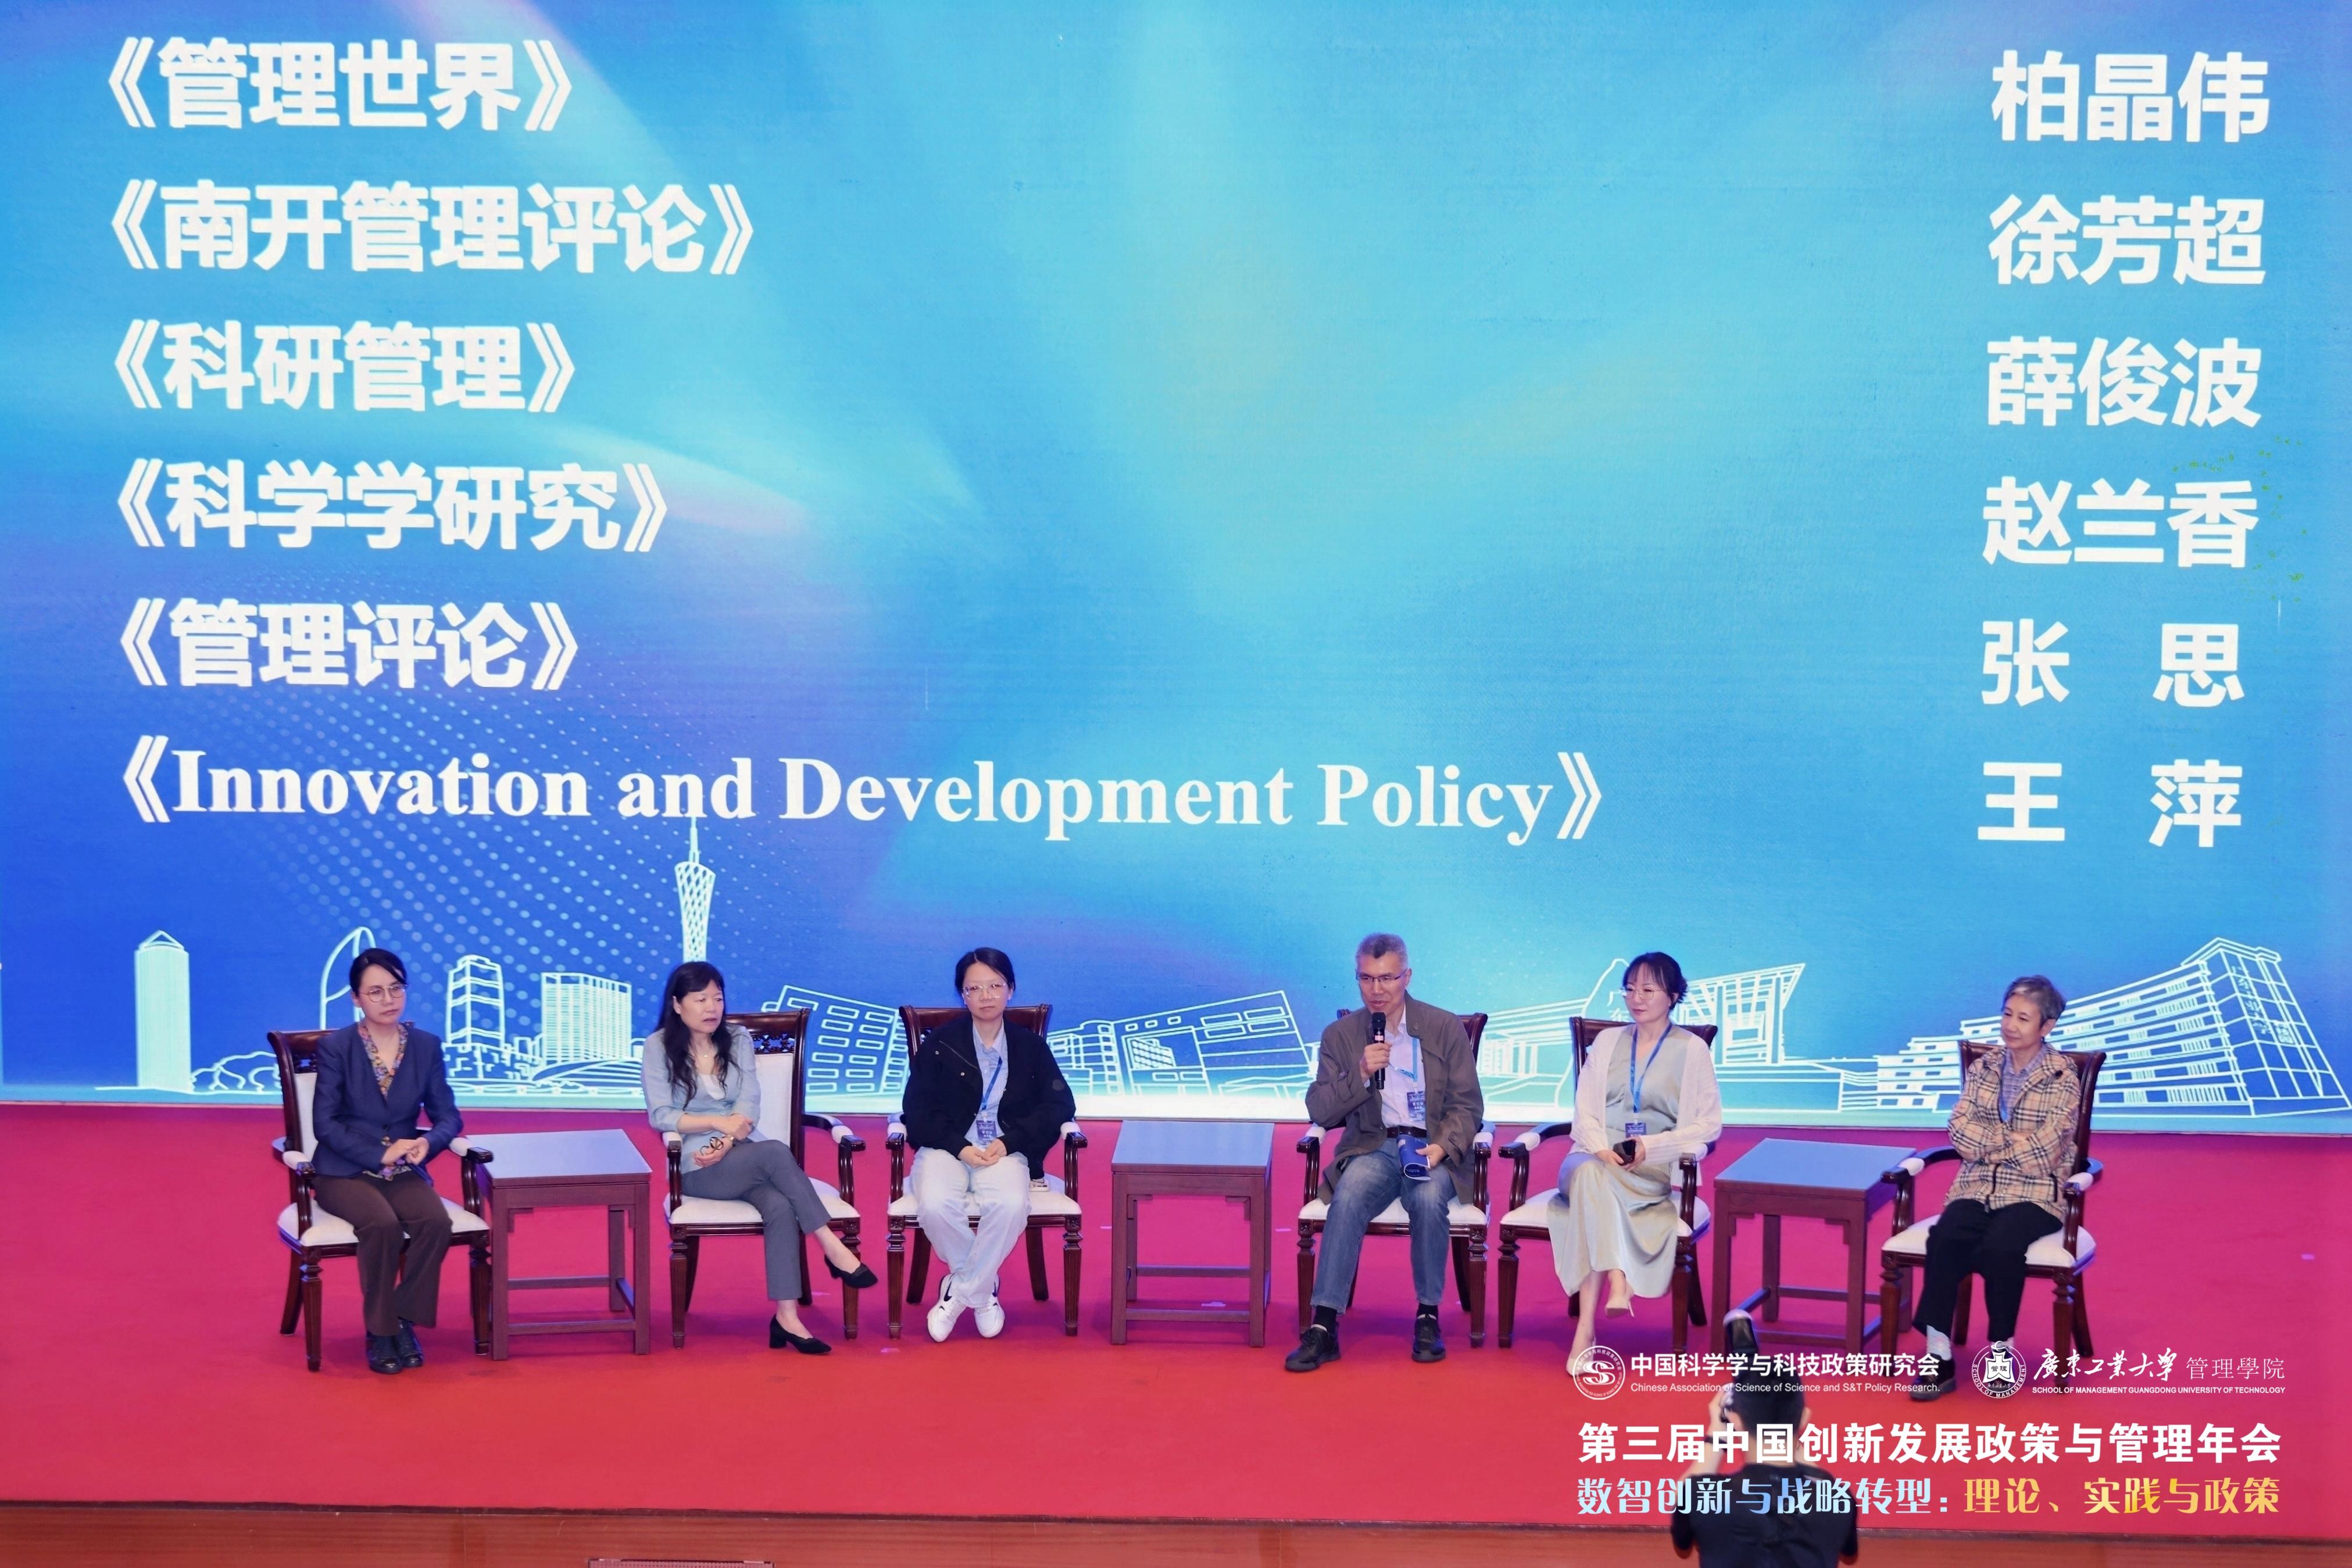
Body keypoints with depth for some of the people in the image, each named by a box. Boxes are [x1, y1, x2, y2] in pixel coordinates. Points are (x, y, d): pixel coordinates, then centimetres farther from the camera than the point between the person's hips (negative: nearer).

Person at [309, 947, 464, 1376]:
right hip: (345, 1172, -3)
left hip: (404, 1171, 3)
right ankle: (380, 1332, -15)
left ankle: (406, 1323, -11)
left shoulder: (427, 1046, 4)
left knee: (436, 1222, -28)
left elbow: (448, 1116, 3)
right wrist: (380, 1154, -20)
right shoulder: (336, 1047, -5)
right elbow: (325, 1123, -9)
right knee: (383, 1225, -33)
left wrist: (427, 1142, -20)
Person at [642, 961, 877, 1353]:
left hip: (745, 1154, 4)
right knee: (775, 1152, -34)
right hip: (698, 1168, -3)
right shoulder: (659, 1046, 2)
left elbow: (750, 1105, 2)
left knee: (780, 1206, -31)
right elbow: (659, 1115, -7)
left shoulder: (737, 1039, 12)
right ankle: (833, 1248, -29)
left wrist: (727, 1144, -17)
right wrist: (718, 1122, -19)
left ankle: (787, 1316, -37)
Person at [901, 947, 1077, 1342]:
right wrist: (960, 1147, -15)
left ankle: (959, 1292, -12)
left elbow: (1060, 1104, 3)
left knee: (1011, 1206, -35)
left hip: (1006, 1150, 0)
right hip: (947, 1147, 0)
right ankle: (983, 1289, -8)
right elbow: (918, 1110, 2)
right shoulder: (940, 1044, 7)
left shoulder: (1030, 1046, 11)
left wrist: (1008, 1142, -11)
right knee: (935, 1206, -34)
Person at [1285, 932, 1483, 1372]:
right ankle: (1323, 1327, -32)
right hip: (1373, 1148, 1)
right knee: (1348, 1198, -32)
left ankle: (1428, 1318, -17)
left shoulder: (1445, 1028, 4)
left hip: (1432, 1148, -1)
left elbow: (1468, 1105, 3)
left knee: (1428, 1198, -34)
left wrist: (1443, 1146, -17)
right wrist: (1361, 1075, -14)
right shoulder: (1340, 1036, 7)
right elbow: (1319, 1112, 3)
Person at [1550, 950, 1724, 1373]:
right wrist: (1601, 1148, -13)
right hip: (1598, 1157, 3)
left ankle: (1588, 1324, -43)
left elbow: (1708, 1125, 2)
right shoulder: (1608, 1042, 17)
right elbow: (1584, 1113, 10)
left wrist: (1651, 1146, -14)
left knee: (1592, 1183, -35)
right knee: (1588, 1174, -36)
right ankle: (1617, 1285, -49)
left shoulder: (1692, 1049, 7)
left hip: (1657, 1167, -3)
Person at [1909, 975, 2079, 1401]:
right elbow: (1960, 1130, -1)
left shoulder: (2063, 1079, -3)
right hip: (1977, 1188, 3)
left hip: (2034, 1195, -3)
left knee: (2000, 1248, -33)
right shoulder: (1983, 1068, 10)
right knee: (1944, 1241, -28)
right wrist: (2010, 1138, -13)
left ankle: (2003, 1349, -11)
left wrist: (1986, 1143, -4)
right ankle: (1938, 1354, -25)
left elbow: (2043, 1154, -11)